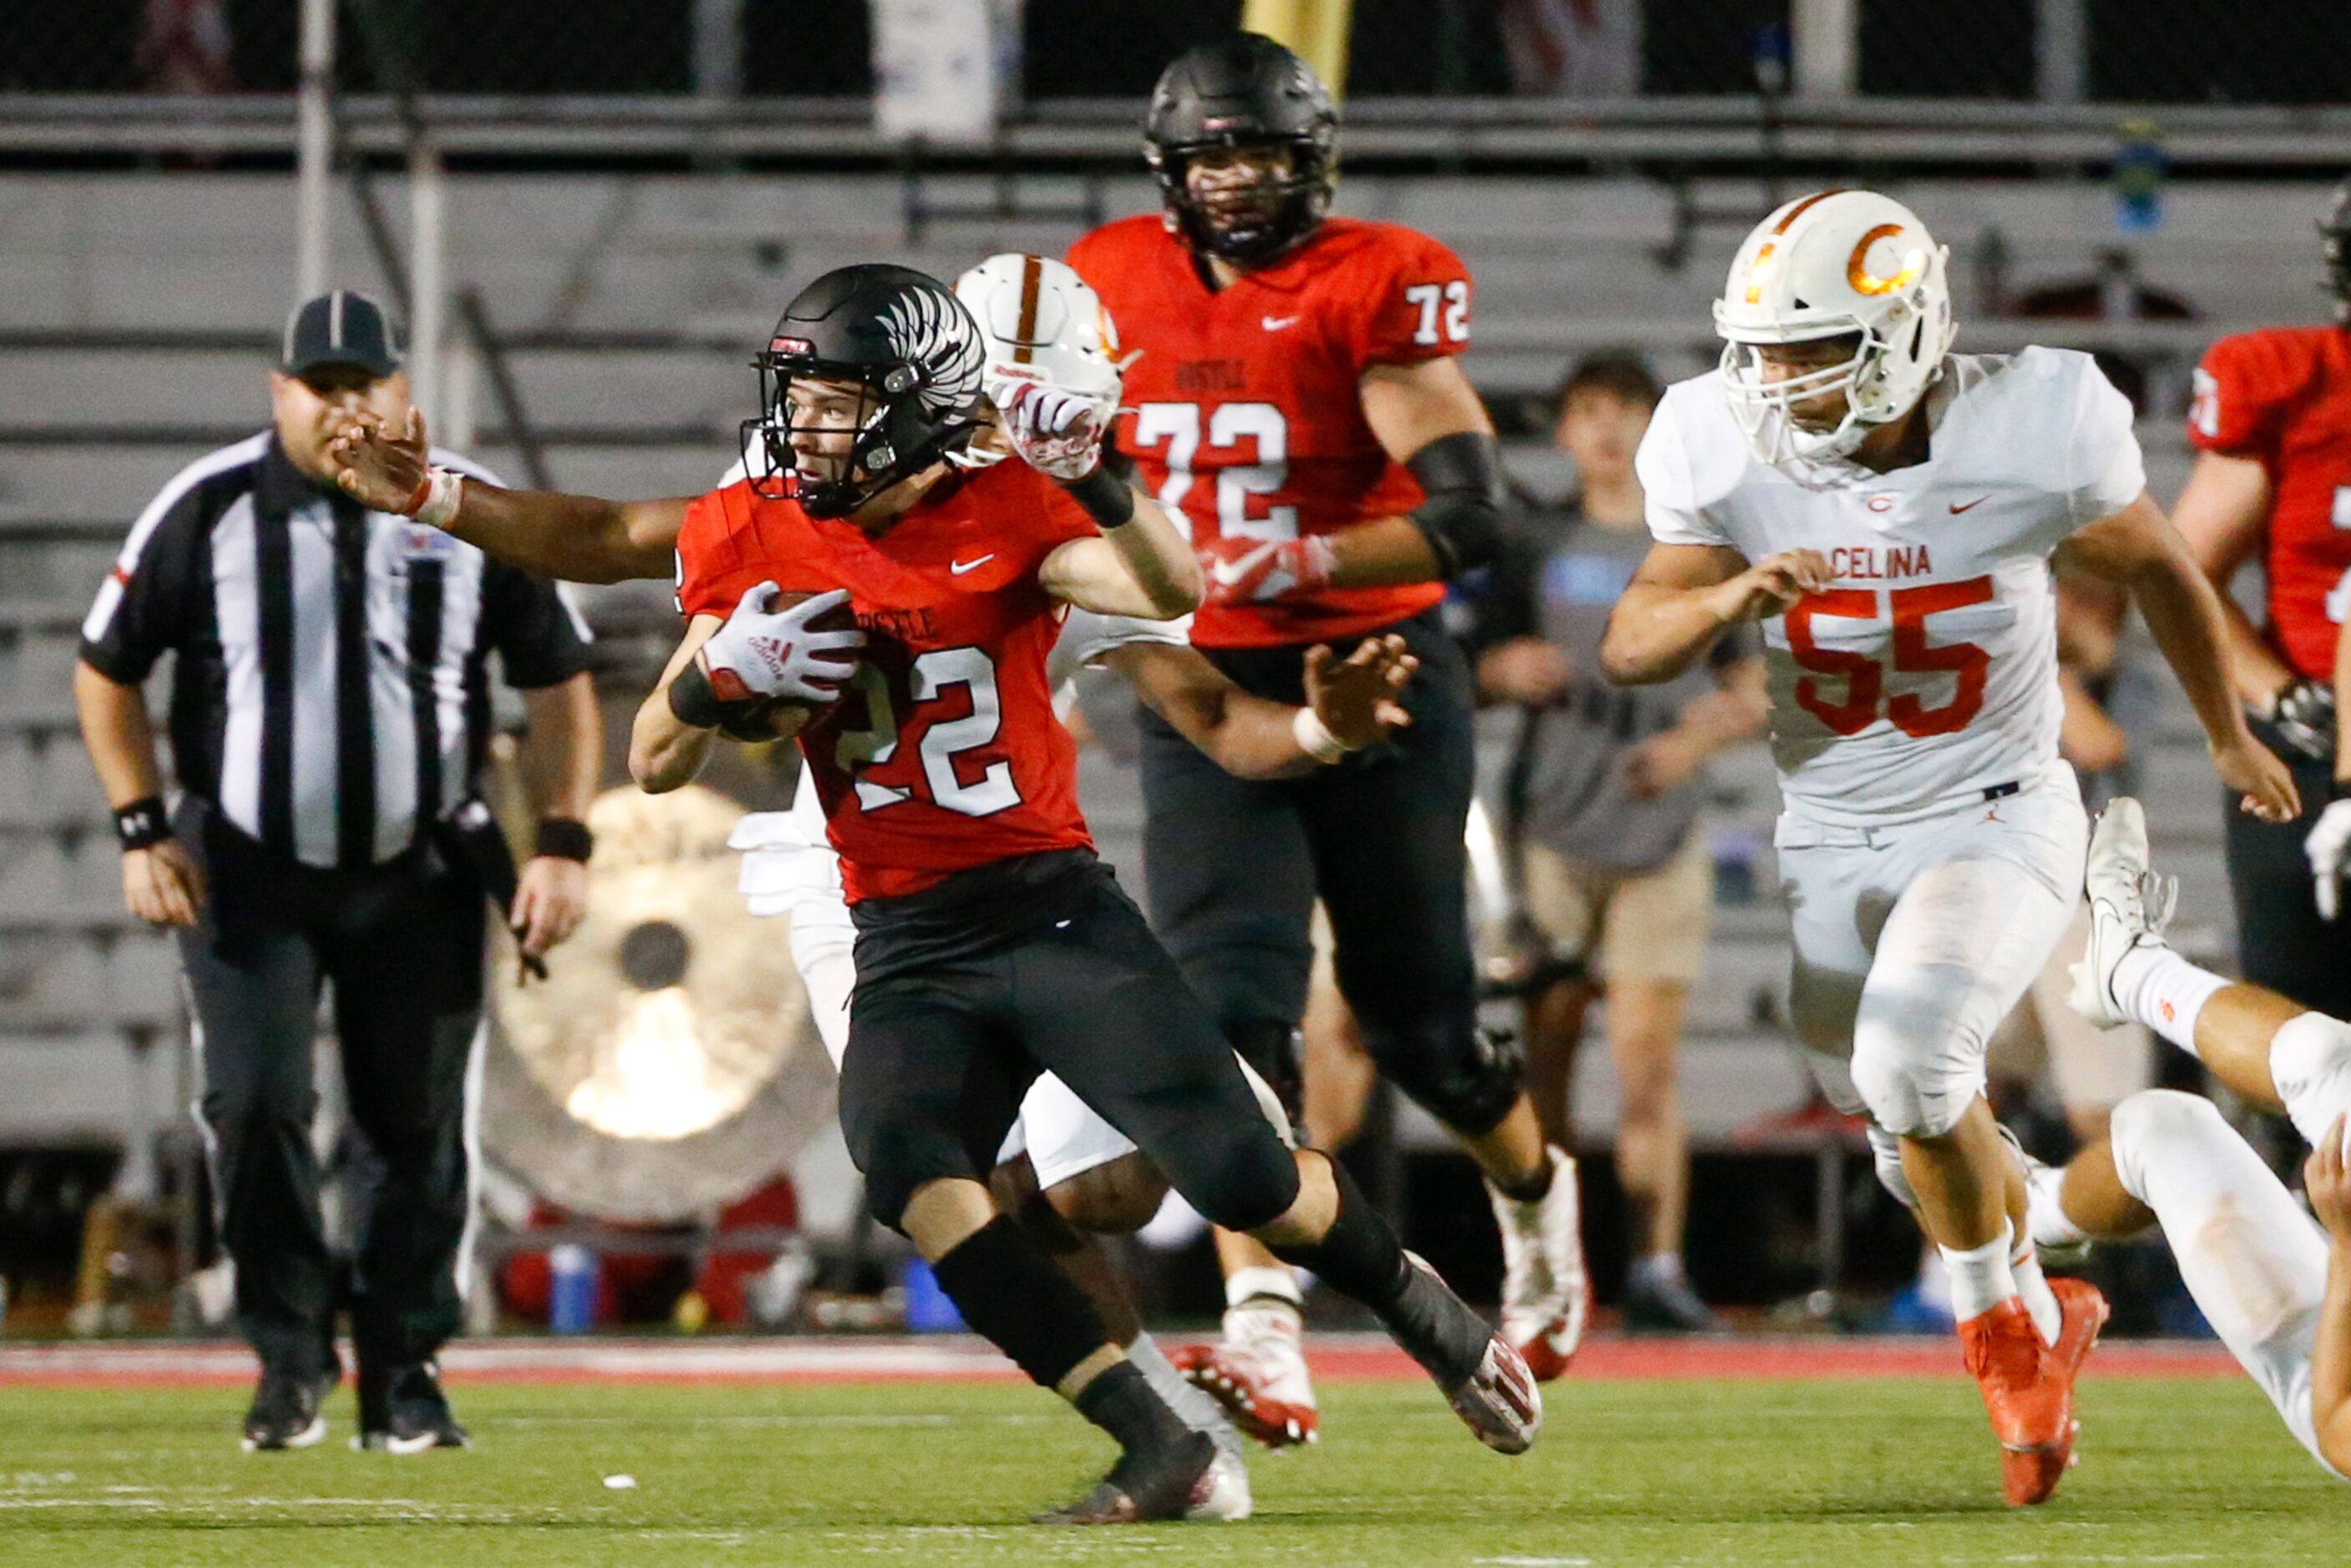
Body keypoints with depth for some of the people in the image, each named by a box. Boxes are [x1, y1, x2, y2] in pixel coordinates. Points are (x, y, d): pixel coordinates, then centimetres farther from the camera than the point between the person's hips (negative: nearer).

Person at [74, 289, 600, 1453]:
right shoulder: (206, 512, -7)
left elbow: (558, 682, 4)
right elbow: (108, 671, 5)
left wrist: (563, 844, -5)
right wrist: (141, 831, -3)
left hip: (418, 879, 1)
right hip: (250, 875, -1)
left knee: (422, 1130, 1)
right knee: (255, 1106, -13)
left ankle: (404, 1372, 13)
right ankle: (290, 1354, 2)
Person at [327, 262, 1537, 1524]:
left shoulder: (1002, 512, -4)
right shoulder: (756, 542, 6)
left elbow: (1174, 594, -20)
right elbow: (655, 763, 8)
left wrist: (1097, 478, -34)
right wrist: (722, 676, -11)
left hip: (1053, 911, -3)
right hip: (905, 953, 3)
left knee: (1237, 1175, -11)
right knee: (907, 1167, -26)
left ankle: (1424, 1311, 24)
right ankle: (1155, 1447, -21)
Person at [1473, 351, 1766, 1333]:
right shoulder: (1536, 545, 9)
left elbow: (1752, 692, 10)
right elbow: (1482, 667, 11)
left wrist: (1696, 739, -10)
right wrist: (1507, 671, -12)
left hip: (1658, 834, -1)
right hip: (1551, 828, 1)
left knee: (1647, 1054, -8)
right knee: (1547, 1042, -1)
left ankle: (1657, 1267, -8)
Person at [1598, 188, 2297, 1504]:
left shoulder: (2030, 428, -19)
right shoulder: (1730, 449, -13)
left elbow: (2155, 567, 1)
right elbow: (1632, 646, -9)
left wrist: (2233, 741, 15)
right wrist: (1729, 599, -32)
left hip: (1996, 819, -4)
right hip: (1834, 844, 4)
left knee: (1908, 1064, -27)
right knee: (1924, 1149, 15)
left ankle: (2009, 1323, -2)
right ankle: (2040, 1322, 45)